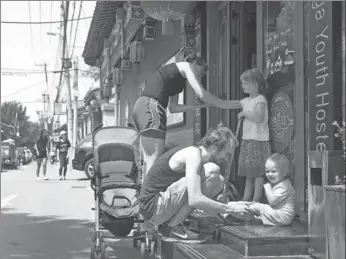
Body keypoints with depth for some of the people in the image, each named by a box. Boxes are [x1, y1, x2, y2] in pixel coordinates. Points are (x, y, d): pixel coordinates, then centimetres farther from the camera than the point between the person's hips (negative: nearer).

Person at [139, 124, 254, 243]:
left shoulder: (195, 153, 11)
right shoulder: (193, 154, -17)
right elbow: (195, 200, -28)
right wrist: (229, 209, -17)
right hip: (152, 207, -9)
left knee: (218, 182, 10)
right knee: (211, 171, -21)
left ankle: (168, 222, 6)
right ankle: (173, 227, -14)